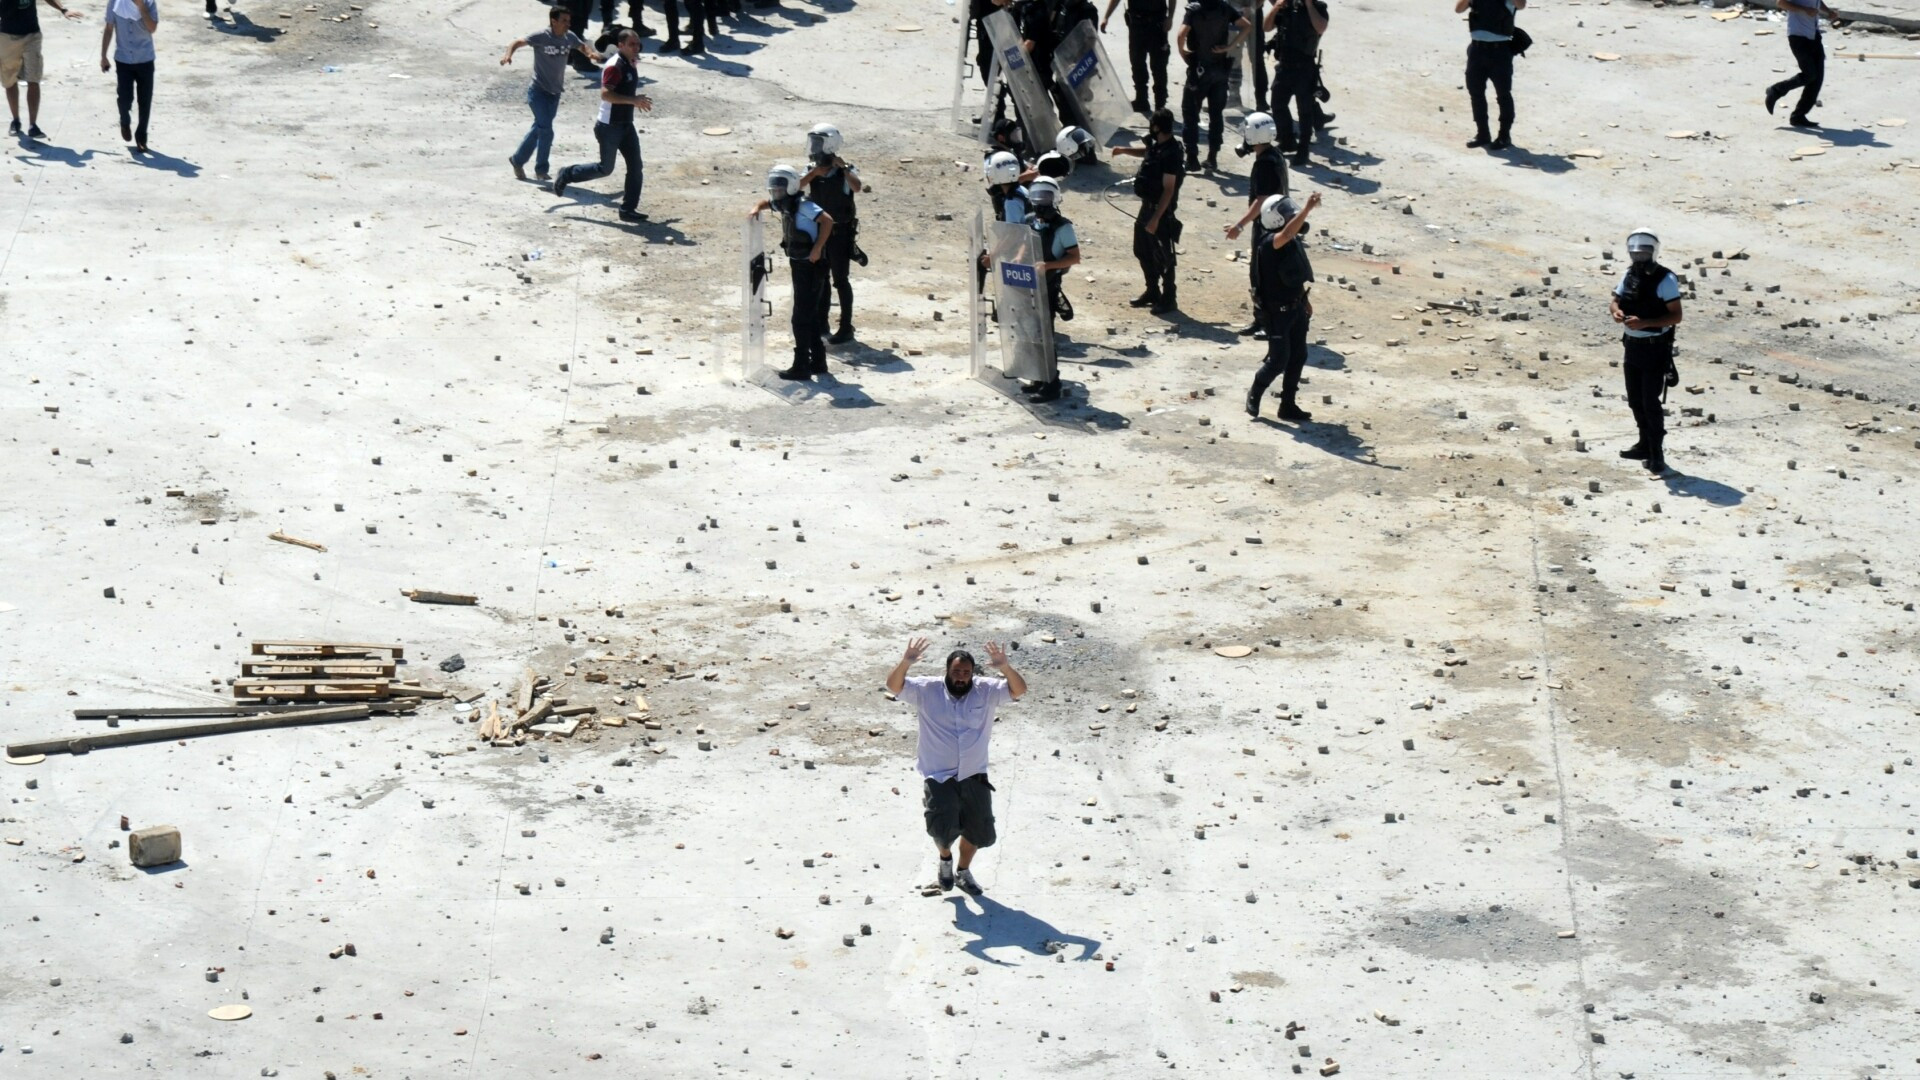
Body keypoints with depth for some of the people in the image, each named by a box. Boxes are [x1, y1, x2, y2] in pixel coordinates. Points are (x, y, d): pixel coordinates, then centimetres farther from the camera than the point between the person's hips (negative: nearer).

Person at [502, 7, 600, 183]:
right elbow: (519, 42, -22)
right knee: (546, 130, -10)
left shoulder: (569, 37, -2)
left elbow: (582, 46, 16)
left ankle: (517, 160, 32)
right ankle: (541, 169, 5)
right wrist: (508, 55, -42)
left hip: (555, 92, 6)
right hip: (538, 91, -6)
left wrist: (592, 53, -6)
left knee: (539, 128, 15)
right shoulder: (542, 37, -19)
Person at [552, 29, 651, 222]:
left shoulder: (630, 66, 11)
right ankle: (568, 175, 21)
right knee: (605, 168, 1)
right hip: (609, 126, -9)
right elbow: (605, 94, -28)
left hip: (626, 125, 9)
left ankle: (628, 209, 8)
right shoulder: (615, 66, -19)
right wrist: (633, 100, -30)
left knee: (636, 167, 2)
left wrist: (638, 101, 15)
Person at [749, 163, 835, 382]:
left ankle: (801, 368, -3)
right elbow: (768, 202, 28)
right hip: (798, 265, 10)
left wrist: (817, 249, -29)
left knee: (802, 318, -7)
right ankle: (818, 362, 26)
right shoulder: (783, 204, 8)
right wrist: (757, 208, 5)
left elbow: (827, 220, -29)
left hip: (811, 266, -10)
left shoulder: (802, 205, -20)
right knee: (810, 316, 17)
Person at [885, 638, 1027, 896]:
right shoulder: (927, 690, -6)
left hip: (974, 777, 3)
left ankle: (963, 871, 38)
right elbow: (894, 686, -16)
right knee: (942, 829, -18)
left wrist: (1005, 668, -33)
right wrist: (905, 662, -36)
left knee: (980, 831, 9)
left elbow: (1019, 690, -13)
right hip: (938, 777, -3)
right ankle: (945, 857, 19)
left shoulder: (986, 691, -3)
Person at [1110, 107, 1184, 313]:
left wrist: (1156, 218, -27)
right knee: (1142, 250, 20)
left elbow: (1169, 190, -26)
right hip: (1148, 204, 10)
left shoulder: (1170, 154, -26)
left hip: (1161, 210, -10)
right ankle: (1152, 292, 34)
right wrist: (1125, 150, 14)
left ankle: (1168, 298, 15)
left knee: (1163, 257, 2)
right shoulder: (1157, 145, 2)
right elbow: (1147, 151, 29)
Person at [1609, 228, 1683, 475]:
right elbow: (1616, 300, 14)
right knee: (1635, 400, 16)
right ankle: (1645, 444, 31)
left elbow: (1676, 316, -18)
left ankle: (1657, 455, -2)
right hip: (1632, 345, 7)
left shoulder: (1665, 280, -15)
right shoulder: (1629, 275, 6)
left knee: (1650, 402, -8)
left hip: (1655, 348, -7)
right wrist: (1617, 311, -12)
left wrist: (1645, 323, -28)